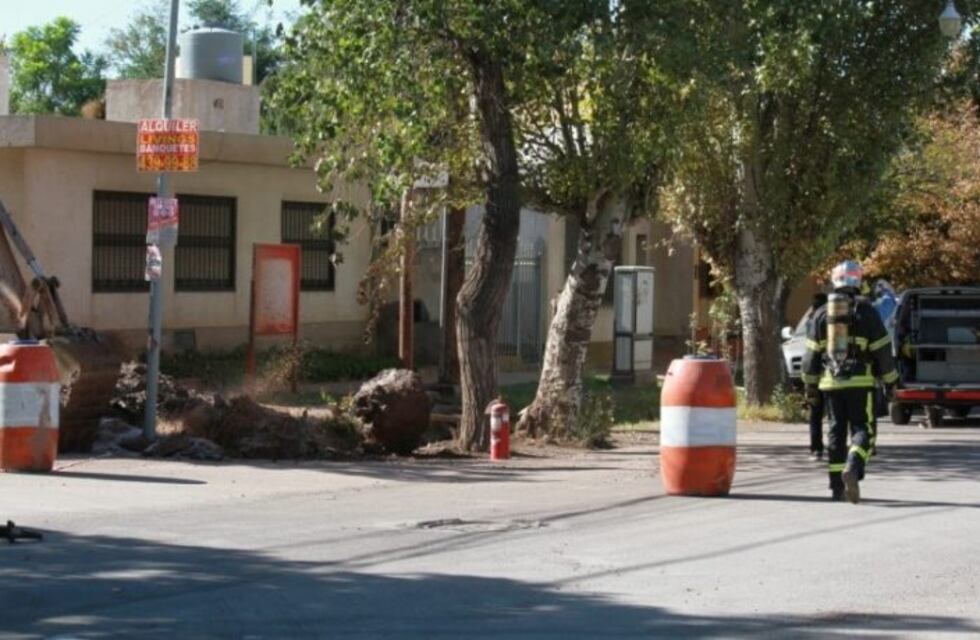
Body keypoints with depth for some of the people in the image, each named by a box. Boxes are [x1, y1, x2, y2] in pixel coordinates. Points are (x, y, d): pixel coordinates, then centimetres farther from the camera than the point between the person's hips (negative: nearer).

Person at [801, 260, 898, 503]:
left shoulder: (822, 314, 7)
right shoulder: (865, 310, -4)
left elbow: (811, 353, 9)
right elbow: (882, 349, -3)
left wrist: (810, 383, 17)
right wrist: (890, 380, 5)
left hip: (831, 382, 4)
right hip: (860, 381, -4)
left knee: (837, 431, 11)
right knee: (862, 429, -2)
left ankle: (837, 487, 11)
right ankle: (852, 469, -29)